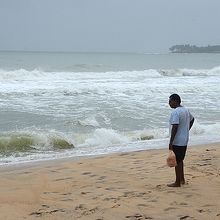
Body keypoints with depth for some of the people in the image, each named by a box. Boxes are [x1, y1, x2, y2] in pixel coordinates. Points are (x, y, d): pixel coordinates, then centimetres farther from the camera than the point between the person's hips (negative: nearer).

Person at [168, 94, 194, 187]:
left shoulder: (175, 112, -20)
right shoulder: (186, 110, 9)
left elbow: (175, 128, -26)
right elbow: (192, 119, 26)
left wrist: (170, 142, -23)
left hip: (177, 141, -9)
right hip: (184, 140, 9)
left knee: (177, 161, -1)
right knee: (180, 160, 20)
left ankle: (177, 182, 6)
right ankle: (182, 179, 29)